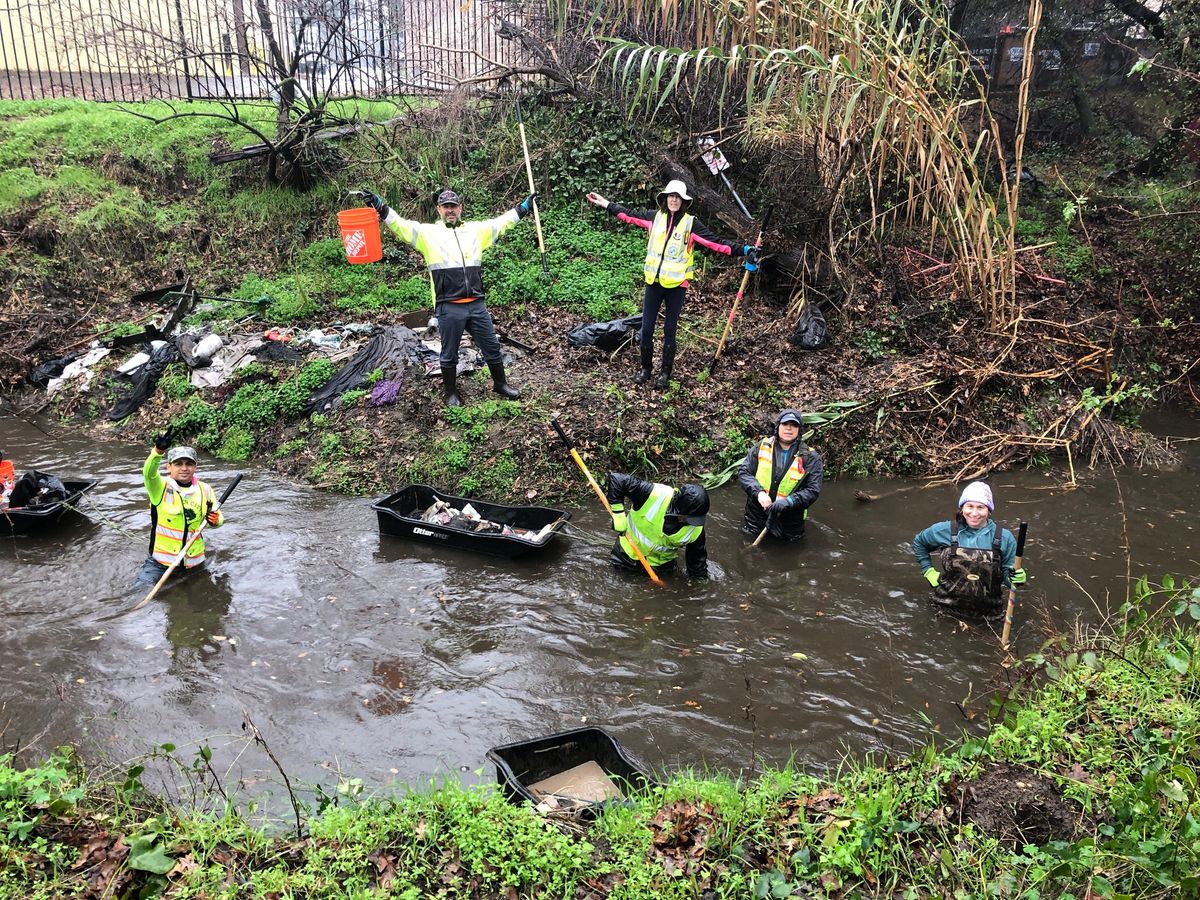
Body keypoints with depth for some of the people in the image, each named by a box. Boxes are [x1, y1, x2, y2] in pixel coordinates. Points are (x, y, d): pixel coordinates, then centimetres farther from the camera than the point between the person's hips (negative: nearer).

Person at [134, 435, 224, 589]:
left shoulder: (204, 489, 0)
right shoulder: (160, 487, -10)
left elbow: (218, 517, 11)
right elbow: (149, 472, -32)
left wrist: (216, 520, -14)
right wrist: (158, 451, -52)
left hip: (194, 561, 3)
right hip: (160, 560, -3)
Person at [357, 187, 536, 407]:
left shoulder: (475, 230, 13)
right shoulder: (427, 232, 3)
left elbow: (501, 222, 18)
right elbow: (401, 226, -8)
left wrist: (523, 208, 16)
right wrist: (380, 207, -21)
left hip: (477, 305, 3)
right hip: (448, 308, -3)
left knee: (492, 347, 14)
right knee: (449, 354, 10)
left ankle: (500, 384, 33)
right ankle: (450, 393, 27)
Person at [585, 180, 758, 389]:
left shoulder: (691, 223, -5)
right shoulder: (655, 217, 3)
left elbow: (715, 242, -9)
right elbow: (629, 215, 15)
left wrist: (743, 250, -18)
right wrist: (605, 203, 17)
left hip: (676, 285, -3)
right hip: (654, 282, 3)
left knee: (669, 330, 6)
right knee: (646, 329, 6)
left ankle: (665, 373, 20)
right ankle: (646, 368, 24)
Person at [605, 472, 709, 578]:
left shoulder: (696, 529, -25)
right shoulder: (655, 495, -36)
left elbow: (698, 557, -7)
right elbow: (617, 480, -32)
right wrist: (618, 514, -31)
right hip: (628, 552, -1)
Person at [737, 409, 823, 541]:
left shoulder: (810, 458, -9)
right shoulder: (761, 447, -2)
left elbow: (813, 490, -13)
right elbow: (743, 473, -3)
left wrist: (788, 501, -27)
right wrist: (759, 492, -20)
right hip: (756, 515, 1)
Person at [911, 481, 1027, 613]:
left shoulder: (1004, 538, -7)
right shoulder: (945, 530, -6)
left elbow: (1008, 574, -1)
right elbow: (918, 542, 13)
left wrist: (1017, 578, -23)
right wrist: (929, 572, 6)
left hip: (987, 611, 0)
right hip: (947, 606, 0)